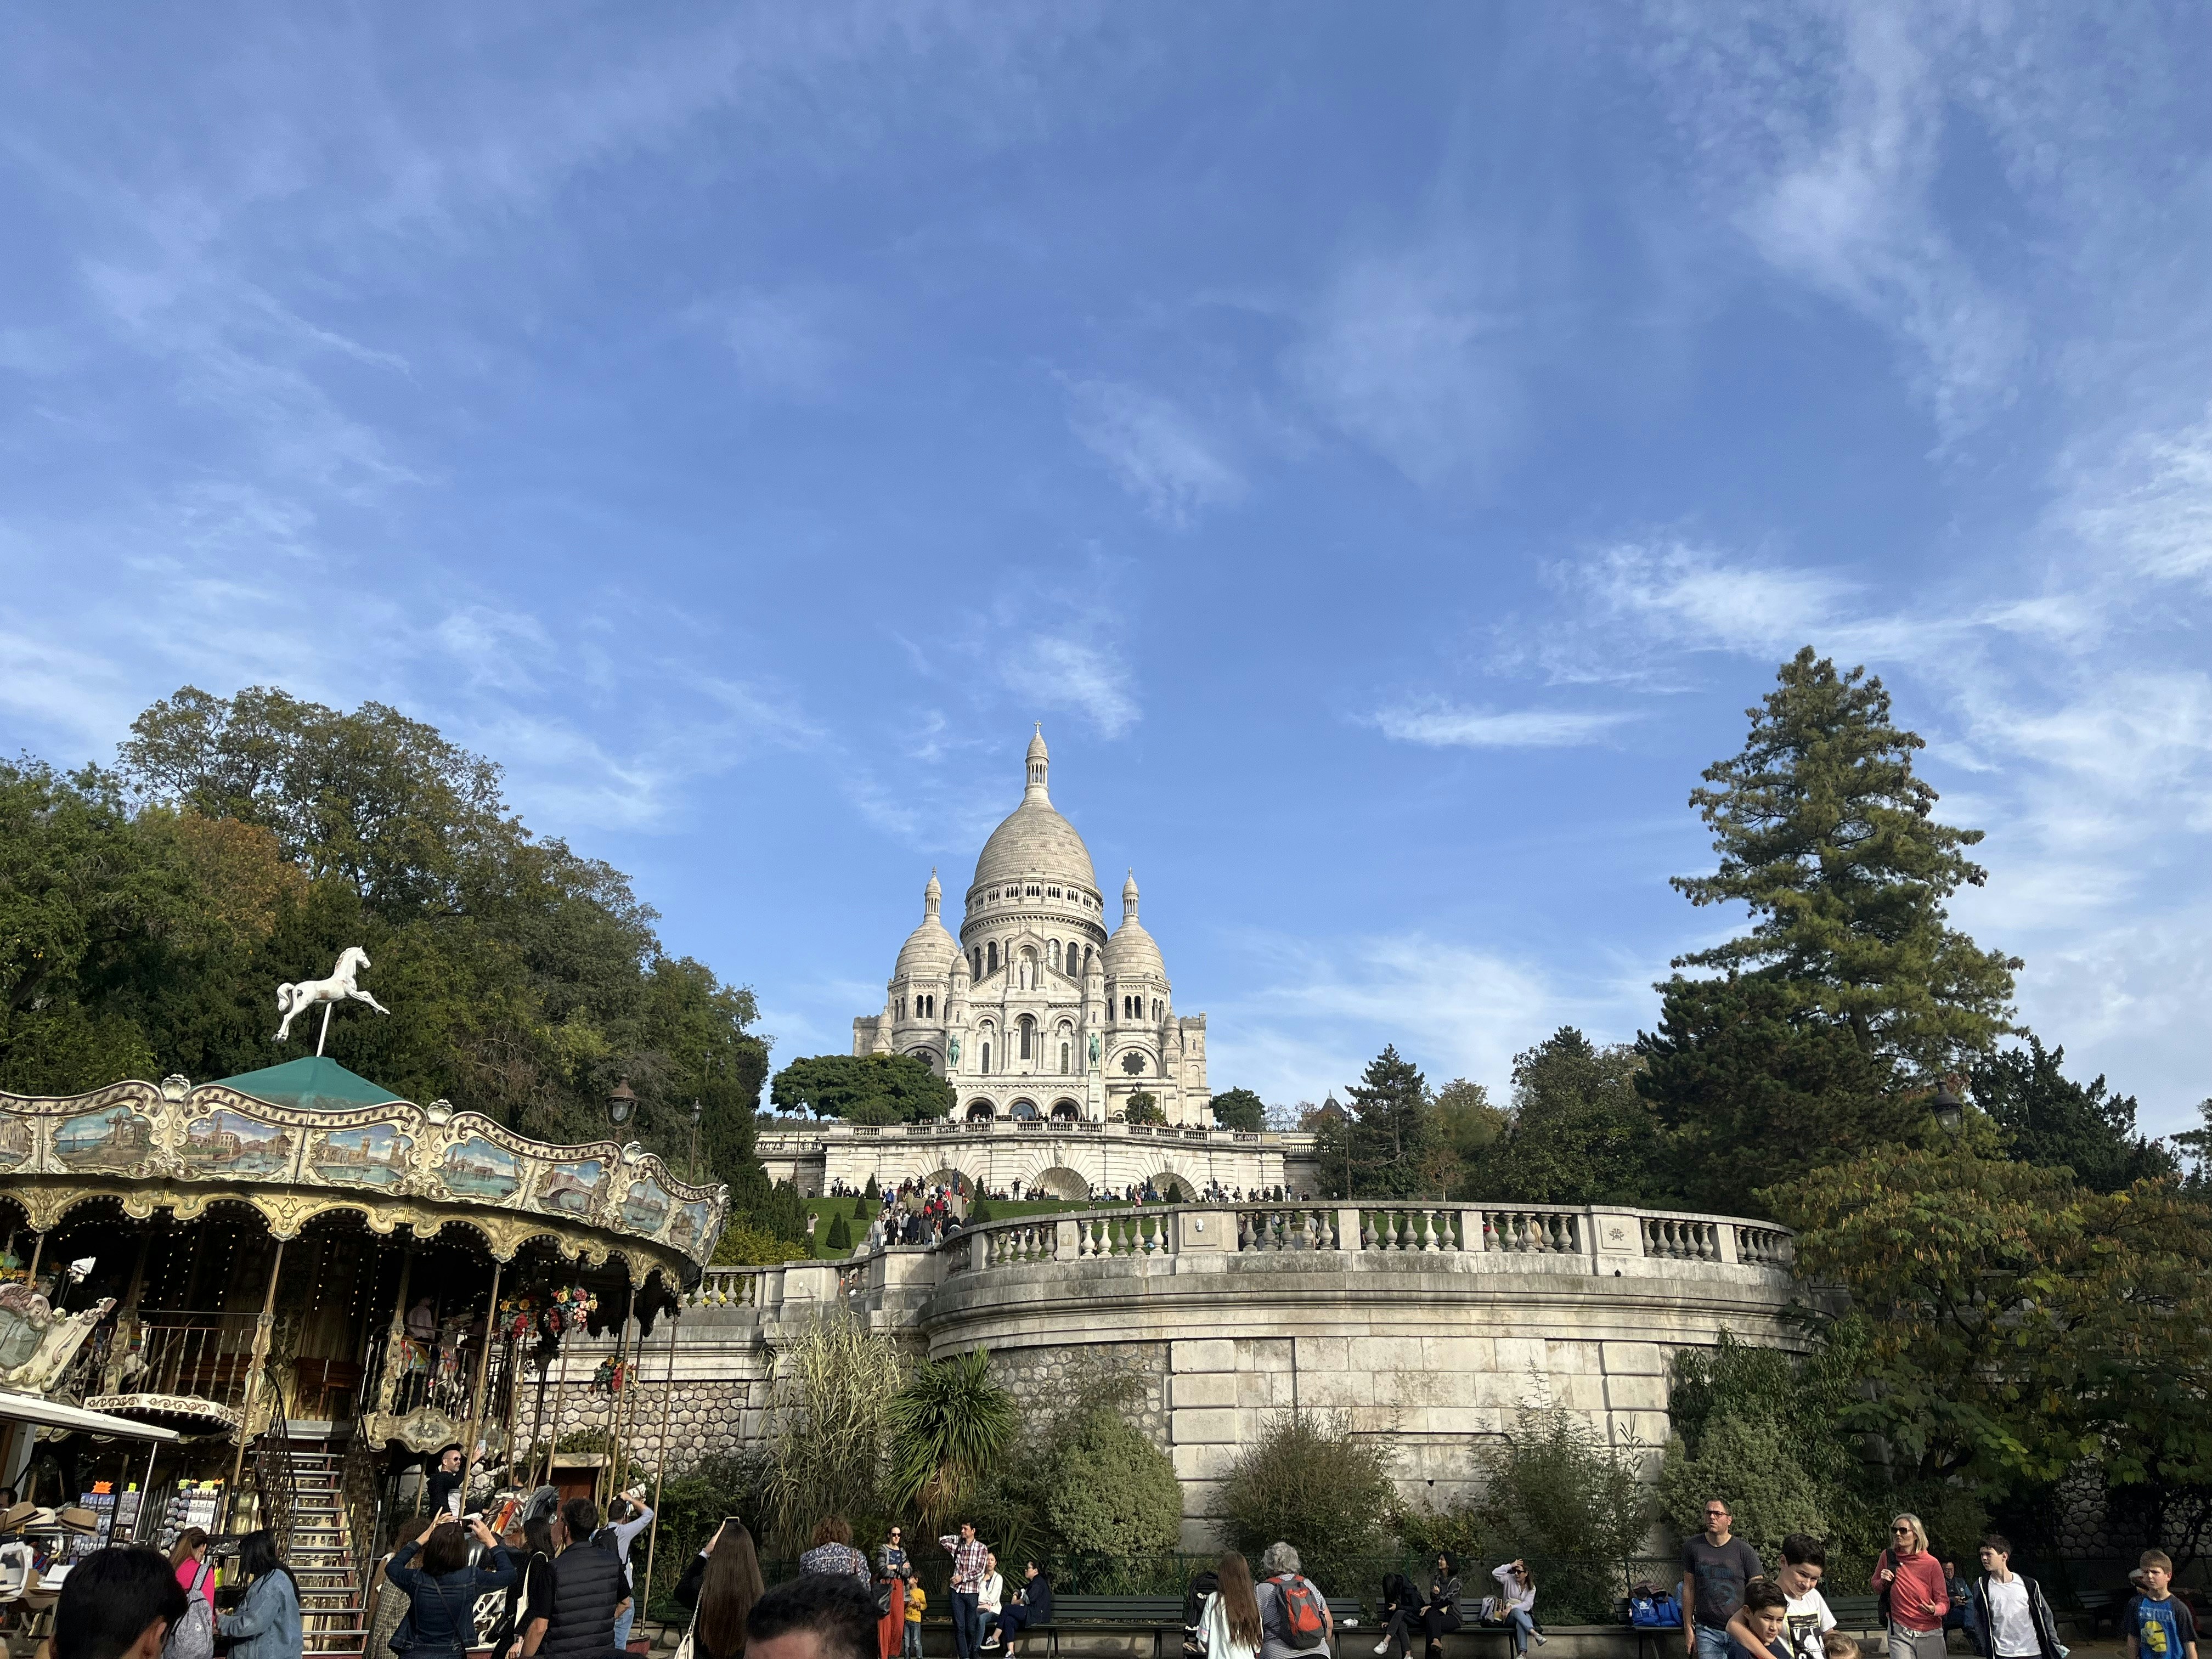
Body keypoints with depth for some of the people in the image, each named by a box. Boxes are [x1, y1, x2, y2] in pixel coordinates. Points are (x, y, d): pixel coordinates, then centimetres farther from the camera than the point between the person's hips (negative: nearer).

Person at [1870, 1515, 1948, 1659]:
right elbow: (1874, 1587, 14)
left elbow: (1944, 1602, -2)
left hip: (1930, 1636, 0)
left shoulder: (1932, 1564, -6)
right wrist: (1883, 1583, -8)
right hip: (1900, 1634, 0)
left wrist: (1934, 1610, -24)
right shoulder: (1887, 1557, 0)